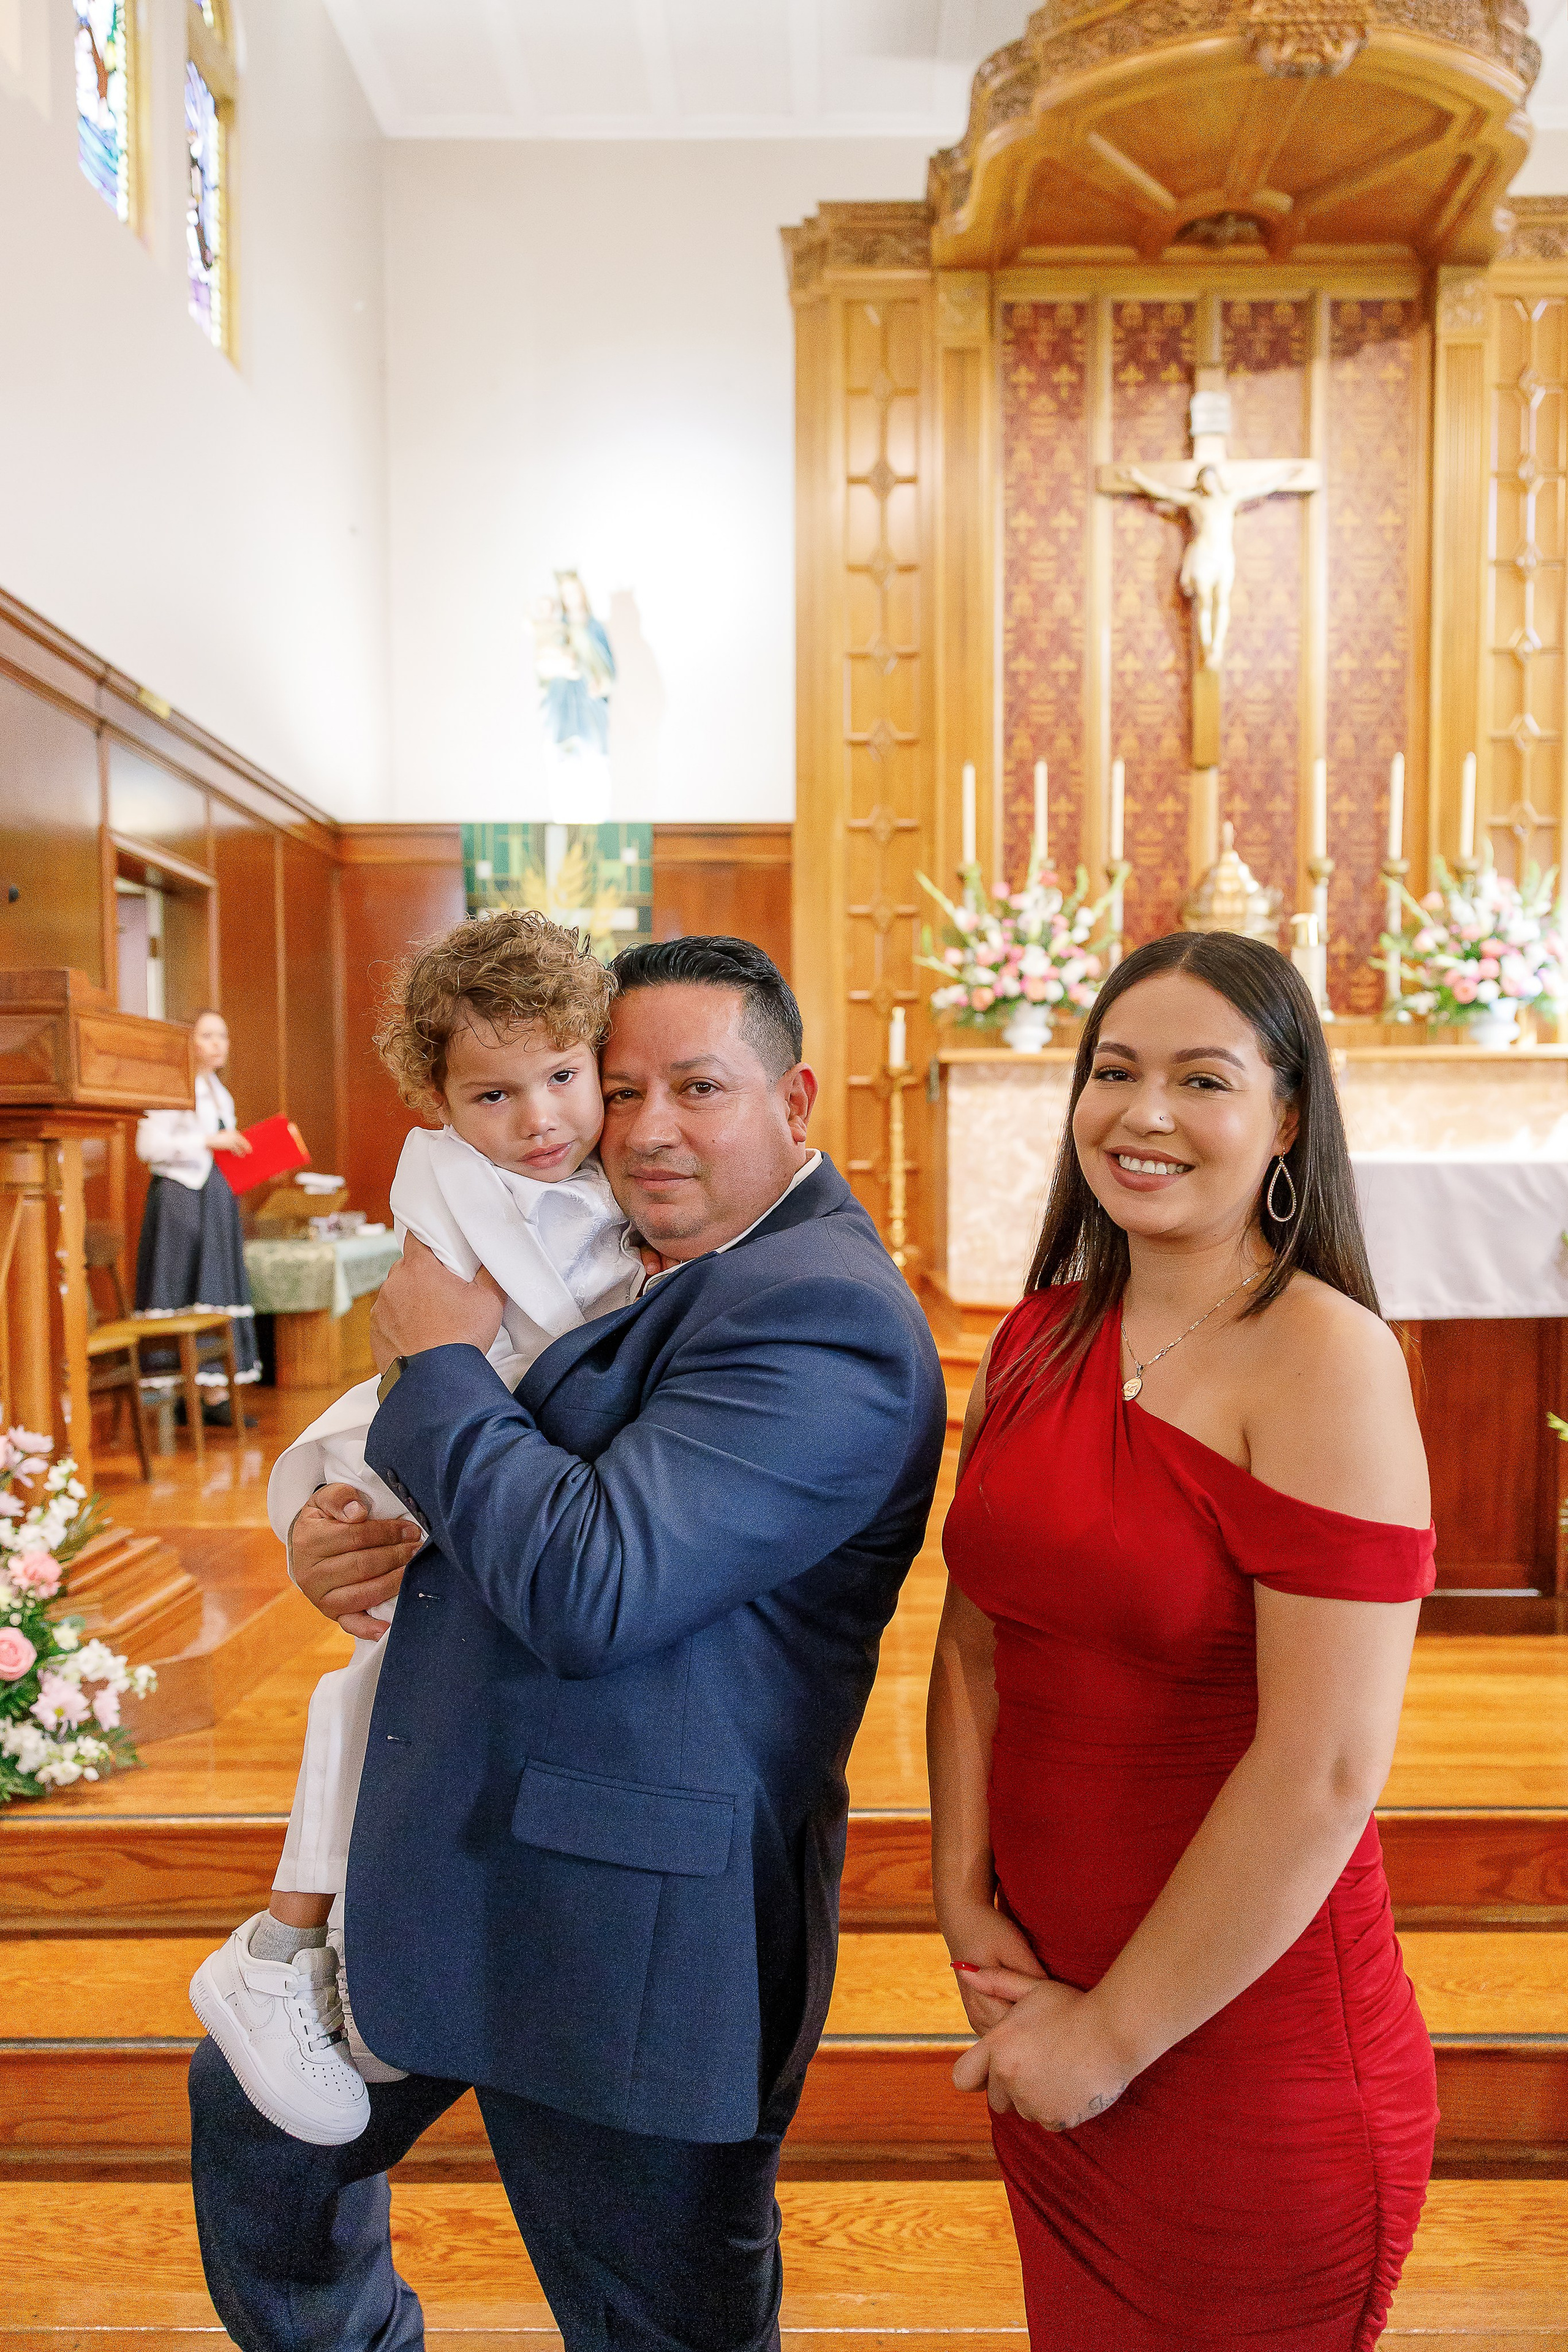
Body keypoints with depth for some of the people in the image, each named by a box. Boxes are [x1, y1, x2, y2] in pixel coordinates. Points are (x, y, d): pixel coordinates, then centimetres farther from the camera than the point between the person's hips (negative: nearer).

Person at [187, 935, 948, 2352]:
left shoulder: (825, 1311, -22)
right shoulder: (632, 1269, 7)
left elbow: (584, 1585, -30)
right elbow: (525, 1488, 17)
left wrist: (440, 1360, -16)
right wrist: (335, 1530, -5)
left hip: (628, 1930, -9)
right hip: (454, 1870, 9)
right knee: (256, 2121, 30)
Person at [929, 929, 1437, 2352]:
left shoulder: (1326, 1358, -19)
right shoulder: (1038, 1341, 0)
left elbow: (1326, 1771, -22)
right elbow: (975, 1645, 6)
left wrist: (1117, 2034, -14)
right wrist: (967, 1905, -5)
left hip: (1248, 2060, -5)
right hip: (1049, 2011, 6)